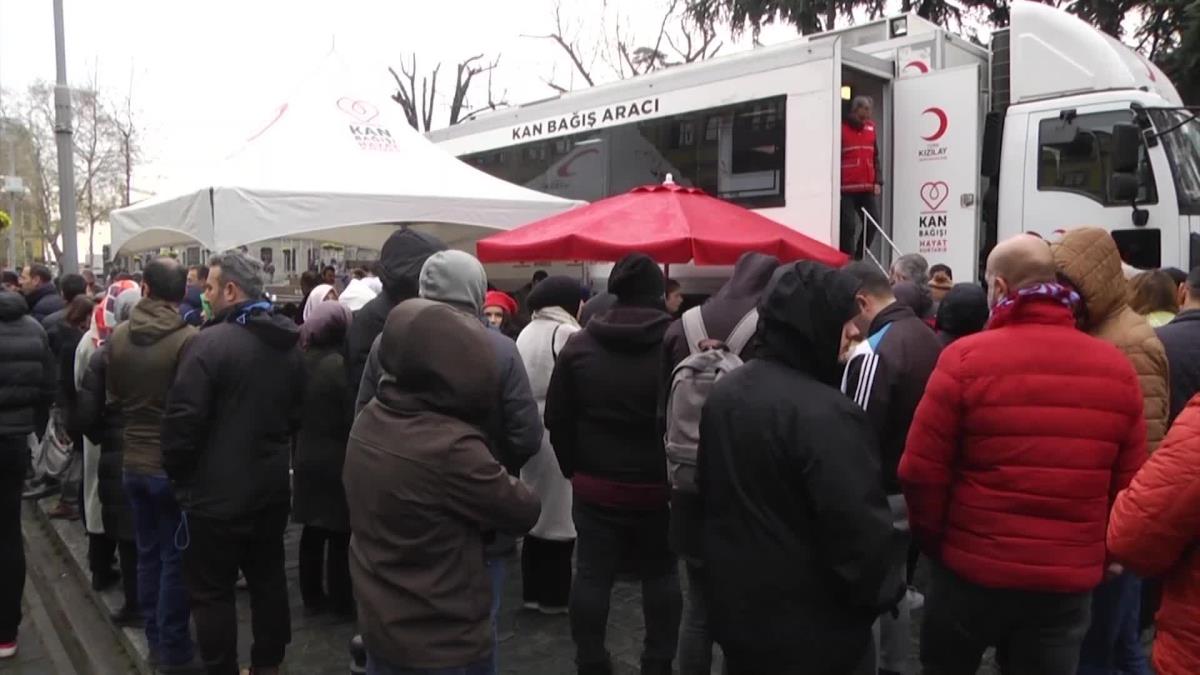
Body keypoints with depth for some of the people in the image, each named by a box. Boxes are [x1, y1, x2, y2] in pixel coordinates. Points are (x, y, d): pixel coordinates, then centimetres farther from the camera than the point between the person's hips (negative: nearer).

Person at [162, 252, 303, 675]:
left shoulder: (210, 343, -18)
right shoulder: (289, 346, 6)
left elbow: (182, 419, -19)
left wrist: (179, 475, -4)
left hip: (217, 492, -7)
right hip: (271, 487, 7)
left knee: (212, 591, 7)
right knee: (269, 580, 18)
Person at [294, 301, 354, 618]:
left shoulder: (302, 361, 1)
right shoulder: (340, 365, -19)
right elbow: (351, 415, -17)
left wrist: (298, 449, 16)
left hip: (306, 456, 6)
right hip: (337, 458, -6)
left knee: (313, 529, 15)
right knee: (339, 532, 4)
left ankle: (312, 595, 25)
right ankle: (341, 601, 13)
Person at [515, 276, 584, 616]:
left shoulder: (526, 333, 10)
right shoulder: (567, 334, -15)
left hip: (529, 432, 8)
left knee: (536, 512, 15)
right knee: (559, 514, 3)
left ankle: (532, 590, 25)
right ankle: (554, 595, 14)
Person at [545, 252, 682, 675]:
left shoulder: (580, 344, -2)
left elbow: (556, 418, 1)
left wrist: (573, 468, 12)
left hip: (595, 485, 2)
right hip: (659, 486, -1)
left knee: (592, 575, 11)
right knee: (661, 575, 14)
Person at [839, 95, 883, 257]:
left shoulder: (870, 128, 13)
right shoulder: (842, 128, -5)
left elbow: (875, 157, 18)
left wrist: (878, 181, 7)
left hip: (867, 188, 6)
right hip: (846, 189, -6)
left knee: (873, 223, 3)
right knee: (848, 226, -7)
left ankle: (859, 259, 17)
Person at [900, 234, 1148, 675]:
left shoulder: (965, 358, -14)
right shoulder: (1116, 367, -2)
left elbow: (921, 470, -13)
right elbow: (1129, 484, 3)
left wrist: (934, 542, 3)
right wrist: (1100, 551, 16)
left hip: (973, 569, -3)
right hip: (1070, 579, 3)